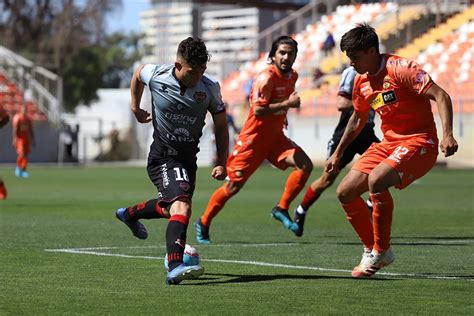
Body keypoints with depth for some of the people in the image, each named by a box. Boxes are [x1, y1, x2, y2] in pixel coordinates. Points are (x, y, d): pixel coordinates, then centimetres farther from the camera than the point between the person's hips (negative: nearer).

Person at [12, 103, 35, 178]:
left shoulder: (28, 119, 12)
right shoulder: (17, 117, -7)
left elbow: (31, 130, 16)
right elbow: (15, 129, -12)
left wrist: (33, 140, 14)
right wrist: (15, 139, -19)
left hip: (27, 139, 6)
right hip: (20, 138, -6)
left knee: (26, 154, 1)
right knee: (21, 154, -15)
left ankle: (23, 170, 6)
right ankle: (18, 167, 5)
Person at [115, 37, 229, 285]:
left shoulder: (209, 88, -8)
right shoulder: (155, 75, -13)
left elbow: (220, 125, 4)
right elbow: (137, 73, 13)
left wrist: (222, 163, -3)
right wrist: (135, 107, 19)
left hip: (188, 158, 5)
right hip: (163, 156, -5)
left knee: (171, 207, 23)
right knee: (181, 207, -27)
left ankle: (129, 214, 53)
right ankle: (175, 267, -40)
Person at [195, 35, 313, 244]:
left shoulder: (292, 76, 6)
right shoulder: (266, 77, -20)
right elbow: (258, 110, -28)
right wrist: (287, 104, -28)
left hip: (275, 137, 7)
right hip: (253, 138, -7)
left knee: (305, 165, -14)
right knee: (234, 185, -2)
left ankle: (282, 209, -3)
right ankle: (203, 223, 16)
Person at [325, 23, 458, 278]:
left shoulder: (400, 68, -16)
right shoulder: (361, 81, 8)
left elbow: (441, 96, -21)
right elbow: (358, 119, 26)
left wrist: (447, 135, -33)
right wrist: (338, 154, 30)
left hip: (419, 142, -8)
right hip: (388, 143, 8)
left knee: (376, 180, -32)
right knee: (345, 192, 0)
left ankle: (381, 251, -15)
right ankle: (371, 249, 16)